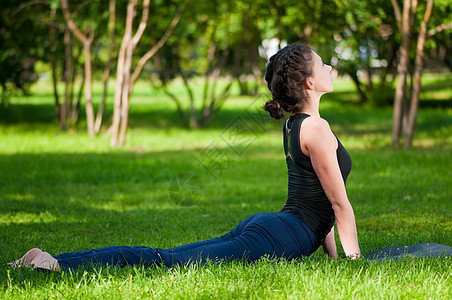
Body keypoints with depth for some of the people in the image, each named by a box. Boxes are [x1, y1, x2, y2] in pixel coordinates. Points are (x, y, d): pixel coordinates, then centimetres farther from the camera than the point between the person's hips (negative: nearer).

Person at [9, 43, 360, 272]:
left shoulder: (293, 123, 20)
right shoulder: (316, 128, -12)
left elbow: (317, 199, 24)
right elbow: (339, 203, -8)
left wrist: (333, 254, 23)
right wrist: (354, 259, -2)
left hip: (261, 225, 9)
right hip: (281, 237, -9)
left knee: (166, 257, 4)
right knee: (166, 262, -16)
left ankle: (50, 258, -1)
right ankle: (56, 264, -24)